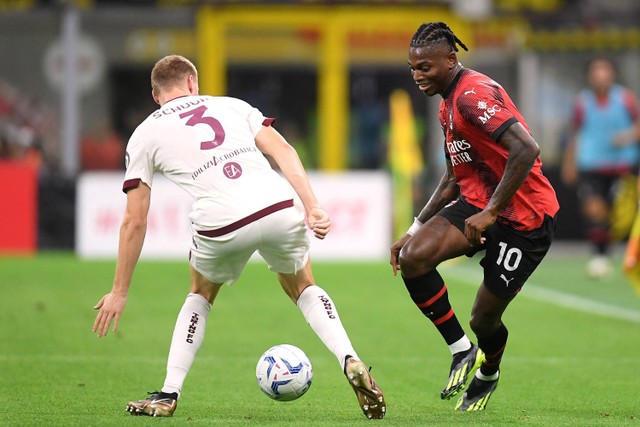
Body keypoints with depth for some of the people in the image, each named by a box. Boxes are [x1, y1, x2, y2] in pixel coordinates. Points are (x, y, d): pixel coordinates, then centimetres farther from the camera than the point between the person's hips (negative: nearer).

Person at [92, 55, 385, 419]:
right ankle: (351, 361, 7)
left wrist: (120, 293, 21)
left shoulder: (144, 136, 19)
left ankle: (169, 395, 25)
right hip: (279, 208, 1)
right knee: (303, 288, 28)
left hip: (221, 225, -1)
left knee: (200, 296, 30)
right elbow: (284, 151, 9)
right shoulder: (231, 105, 24)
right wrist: (313, 208, 2)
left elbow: (135, 222, 16)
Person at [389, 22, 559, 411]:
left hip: (525, 217, -9)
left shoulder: (474, 95, -19)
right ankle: (462, 350, -1)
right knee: (412, 258, -16)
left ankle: (488, 374, 36)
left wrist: (491, 212, -28)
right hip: (477, 203, 9)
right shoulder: (448, 105, 13)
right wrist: (416, 230, 16)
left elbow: (527, 149, -31)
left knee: (484, 320, 0)